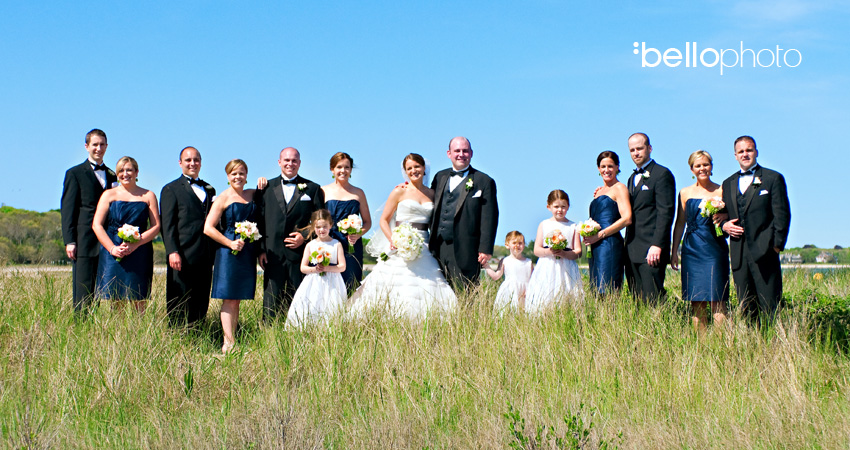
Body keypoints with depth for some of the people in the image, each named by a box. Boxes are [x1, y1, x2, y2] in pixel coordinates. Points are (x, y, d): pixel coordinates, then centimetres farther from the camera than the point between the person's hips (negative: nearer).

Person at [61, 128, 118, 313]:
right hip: (84, 242, -4)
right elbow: (67, 210, -1)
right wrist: (69, 241, -10)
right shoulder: (75, 174, 4)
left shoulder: (112, 176, 18)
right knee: (83, 292, -5)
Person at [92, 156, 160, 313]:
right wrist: (112, 248, -11)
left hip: (140, 255, 0)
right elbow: (96, 225, 3)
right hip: (113, 254, 0)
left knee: (139, 302, -4)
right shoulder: (109, 195, 10)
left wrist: (136, 243, -12)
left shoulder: (148, 196, 10)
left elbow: (156, 226, 3)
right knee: (115, 300, -3)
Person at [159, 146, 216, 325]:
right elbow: (167, 225, -3)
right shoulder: (171, 189, 4)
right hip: (183, 256, -5)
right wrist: (172, 252, -15)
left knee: (201, 303, 6)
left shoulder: (209, 189, 20)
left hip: (205, 257, 5)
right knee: (180, 305, -3)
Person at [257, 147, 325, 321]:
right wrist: (261, 249, 0)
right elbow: (259, 221, 9)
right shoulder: (266, 188, 13)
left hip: (300, 254, -1)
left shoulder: (313, 189, 10)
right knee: (271, 303, -1)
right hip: (273, 255, 1)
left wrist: (305, 236, -7)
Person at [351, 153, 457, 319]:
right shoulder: (400, 191, 1)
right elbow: (384, 220, 1)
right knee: (396, 292, -10)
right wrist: (393, 241, -14)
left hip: (423, 251, 4)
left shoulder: (431, 194, 13)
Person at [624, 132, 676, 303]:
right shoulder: (633, 178, 23)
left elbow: (665, 212, -13)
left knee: (652, 301, -11)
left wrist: (657, 245, -20)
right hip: (632, 251, 8)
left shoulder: (662, 174, -4)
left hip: (651, 250, -8)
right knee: (637, 301, 6)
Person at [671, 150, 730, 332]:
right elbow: (680, 223, 14)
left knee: (716, 300, -8)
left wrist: (722, 219, -16)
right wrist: (674, 252, 10)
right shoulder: (685, 193, 11)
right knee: (696, 303, 4)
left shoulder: (721, 191, 4)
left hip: (714, 248, -3)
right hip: (691, 250, 3)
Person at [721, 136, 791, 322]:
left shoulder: (773, 178, 5)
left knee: (770, 309, -7)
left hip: (764, 252, -5)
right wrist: (724, 225, 2)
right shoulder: (728, 183, 19)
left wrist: (777, 244, -10)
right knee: (746, 308, 6)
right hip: (739, 255, 5)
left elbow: (782, 215, -1)